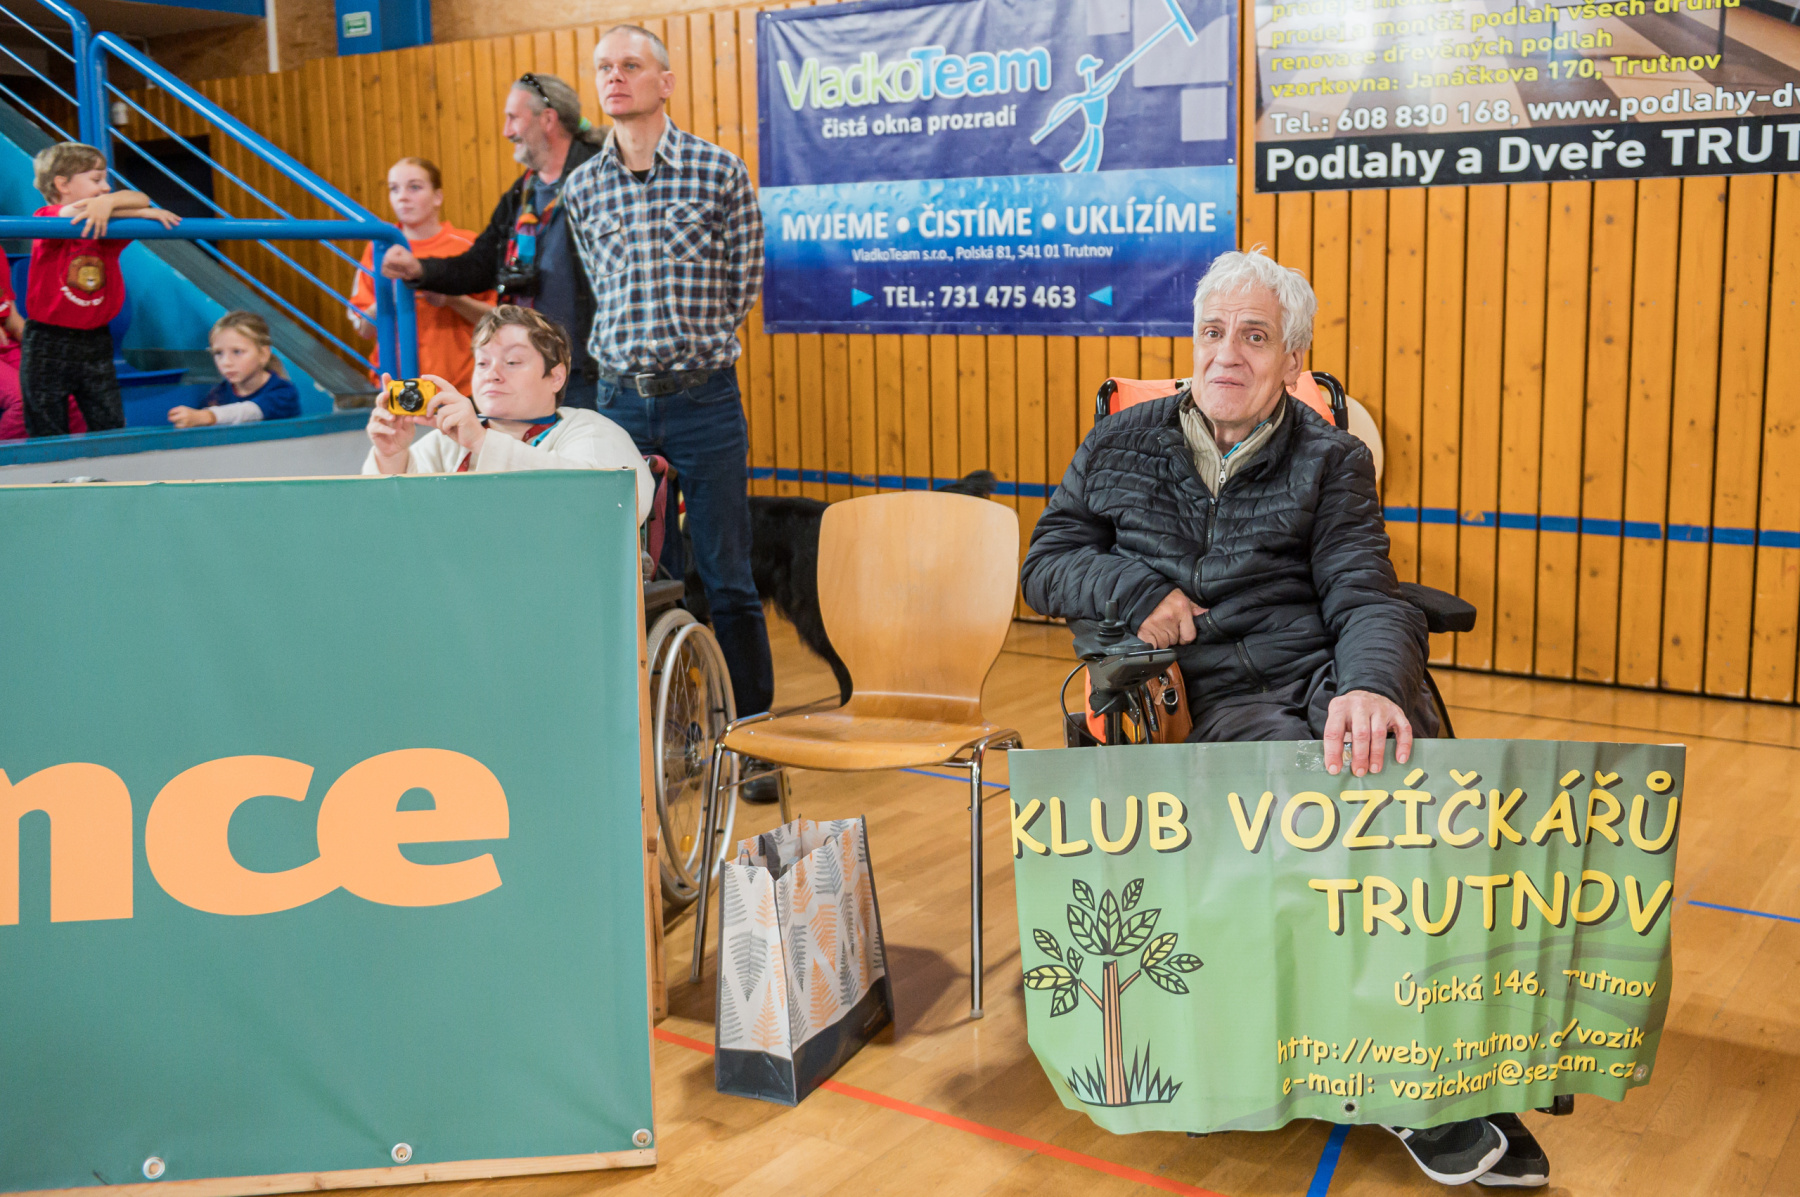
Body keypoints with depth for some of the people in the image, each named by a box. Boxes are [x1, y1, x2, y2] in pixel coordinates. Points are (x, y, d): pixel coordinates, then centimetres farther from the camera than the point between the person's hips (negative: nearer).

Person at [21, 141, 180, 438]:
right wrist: (144, 212, -24)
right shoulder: (47, 219, -8)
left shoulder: (108, 227, 5)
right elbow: (77, 211, -28)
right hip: (48, 345, -5)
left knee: (110, 428, 6)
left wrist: (109, 201, -30)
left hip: (96, 341, 5)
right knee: (47, 435, 3)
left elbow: (141, 199, -9)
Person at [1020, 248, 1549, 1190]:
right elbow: (1047, 564, 16)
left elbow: (1366, 599, 1)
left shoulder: (1331, 461, 14)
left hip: (1329, 679, 1)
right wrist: (1134, 588, -6)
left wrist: (1372, 684, -23)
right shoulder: (1120, 447, 19)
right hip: (1218, 703, -1)